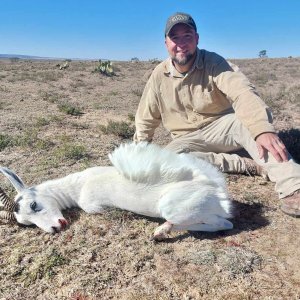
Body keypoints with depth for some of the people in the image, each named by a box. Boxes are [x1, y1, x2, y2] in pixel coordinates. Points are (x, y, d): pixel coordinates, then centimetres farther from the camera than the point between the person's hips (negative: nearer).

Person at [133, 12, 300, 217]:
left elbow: (243, 93, -34)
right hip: (189, 140, 3)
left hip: (223, 127, -2)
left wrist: (263, 129, -51)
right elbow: (146, 119, 7)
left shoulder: (213, 62, -15)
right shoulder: (159, 75, -4)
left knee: (248, 120, -34)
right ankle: (246, 164, -24)